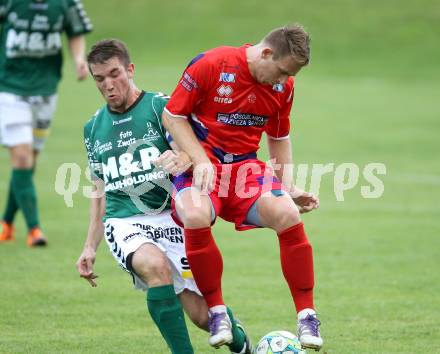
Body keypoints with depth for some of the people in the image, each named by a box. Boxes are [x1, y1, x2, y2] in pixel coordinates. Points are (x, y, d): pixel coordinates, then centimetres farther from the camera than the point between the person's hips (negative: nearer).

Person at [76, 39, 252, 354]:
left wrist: (184, 159, -38)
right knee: (155, 264, -34)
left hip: (171, 217, -2)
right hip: (124, 222, 2)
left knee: (202, 314, -8)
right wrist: (91, 247, 19)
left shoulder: (161, 107, 0)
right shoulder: (94, 129, 15)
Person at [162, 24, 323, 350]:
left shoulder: (283, 86, 1)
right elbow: (172, 115, -8)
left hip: (246, 165, 4)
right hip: (201, 163, -4)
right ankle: (217, 311, -15)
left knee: (288, 214, -23)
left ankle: (306, 316, -9)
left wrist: (288, 187, 6)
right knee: (196, 217, -35)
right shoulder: (210, 65, -15)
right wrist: (201, 161, -18)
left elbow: (279, 139, 17)